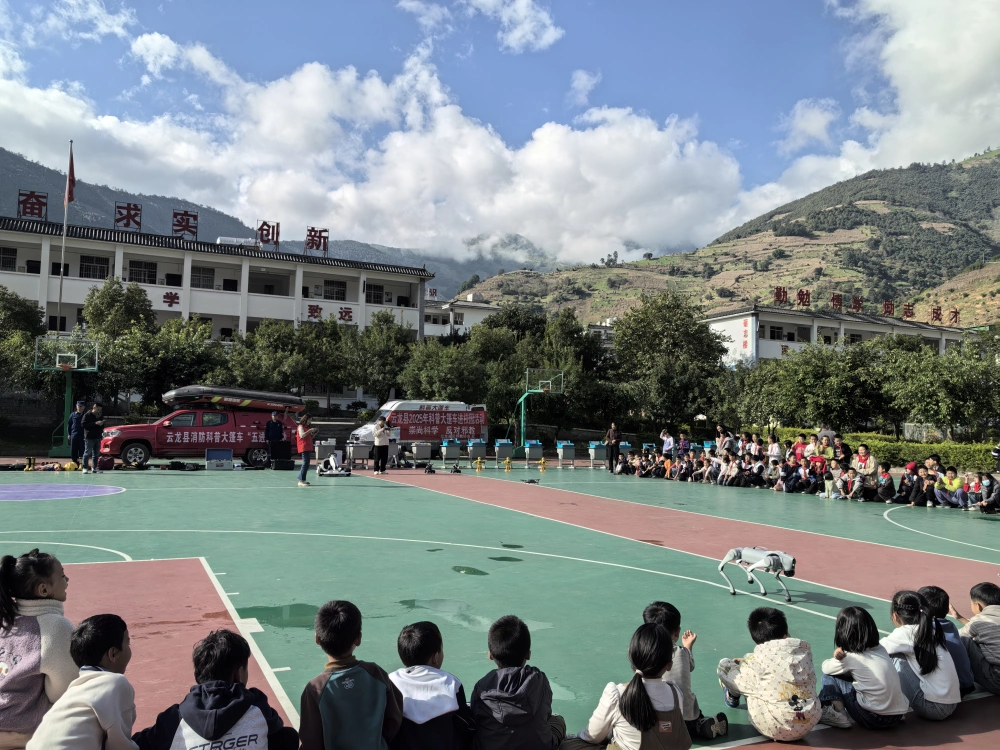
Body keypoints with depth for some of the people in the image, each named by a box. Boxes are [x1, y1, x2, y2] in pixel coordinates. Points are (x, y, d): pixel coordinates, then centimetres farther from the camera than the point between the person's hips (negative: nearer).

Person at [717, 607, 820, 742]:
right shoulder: (804, 647, 4)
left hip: (776, 728, -6)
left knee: (725, 666, 9)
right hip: (809, 724, 6)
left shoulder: (760, 655, -8)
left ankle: (732, 697, 40)